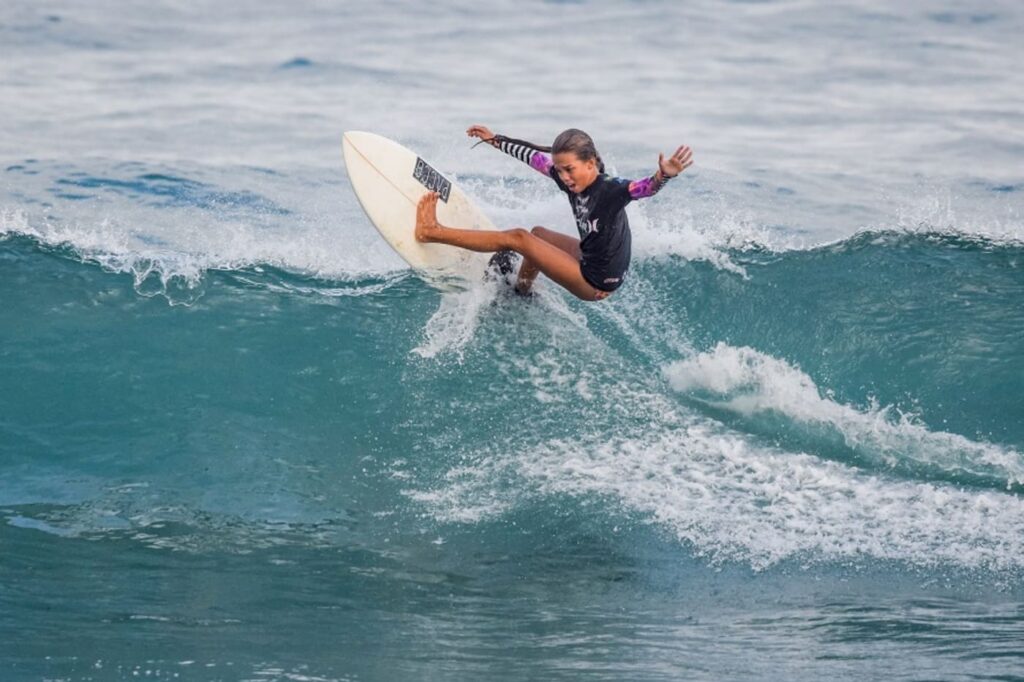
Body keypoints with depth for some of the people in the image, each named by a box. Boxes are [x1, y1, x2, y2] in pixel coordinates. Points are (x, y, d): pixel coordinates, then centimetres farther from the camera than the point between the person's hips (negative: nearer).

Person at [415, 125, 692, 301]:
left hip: (597, 283, -8)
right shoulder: (570, 180, -6)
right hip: (590, 259, 8)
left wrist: (663, 176, -68)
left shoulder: (609, 189, -28)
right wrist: (494, 140, 18)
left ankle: (433, 232, -2)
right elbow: (532, 156, 7)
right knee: (538, 234, 28)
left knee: (518, 238, -8)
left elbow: (644, 188, -46)